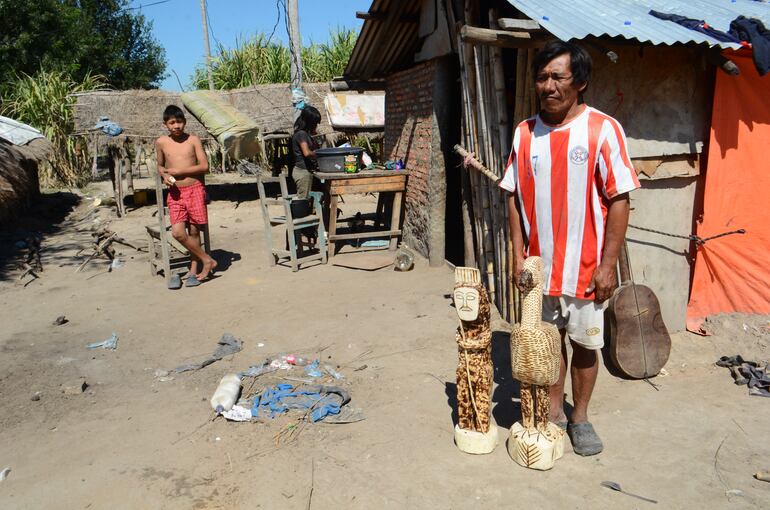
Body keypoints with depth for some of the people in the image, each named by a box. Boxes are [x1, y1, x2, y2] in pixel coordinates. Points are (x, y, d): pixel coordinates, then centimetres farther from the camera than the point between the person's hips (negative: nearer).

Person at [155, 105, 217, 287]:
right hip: (175, 193, 2)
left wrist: (179, 171, -12)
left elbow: (204, 166, -6)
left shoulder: (193, 140, -1)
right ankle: (207, 261, 5)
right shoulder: (161, 142, 5)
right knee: (177, 232, -11)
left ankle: (194, 270, 19)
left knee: (194, 231, 3)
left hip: (194, 190, -2)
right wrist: (165, 175, -3)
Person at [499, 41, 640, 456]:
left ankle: (580, 417, 31)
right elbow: (514, 199, 6)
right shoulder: (524, 133, 3)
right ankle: (553, 413, 34)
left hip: (585, 266, -3)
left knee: (584, 343, 11)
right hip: (539, 265, 3)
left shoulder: (603, 130, -9)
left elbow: (619, 201, -9)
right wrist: (518, 255, 1)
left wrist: (608, 264, -12)